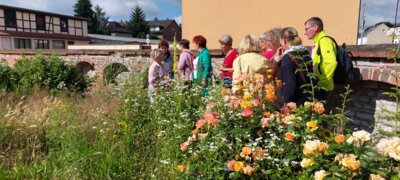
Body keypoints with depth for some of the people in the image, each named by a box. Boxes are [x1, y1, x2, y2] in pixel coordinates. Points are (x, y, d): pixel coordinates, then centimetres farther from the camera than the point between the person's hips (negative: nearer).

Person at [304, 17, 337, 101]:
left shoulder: (324, 41, -14)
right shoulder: (318, 42, 16)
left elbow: (331, 63, -27)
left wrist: (321, 81, -21)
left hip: (321, 88, -9)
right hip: (317, 87, 9)